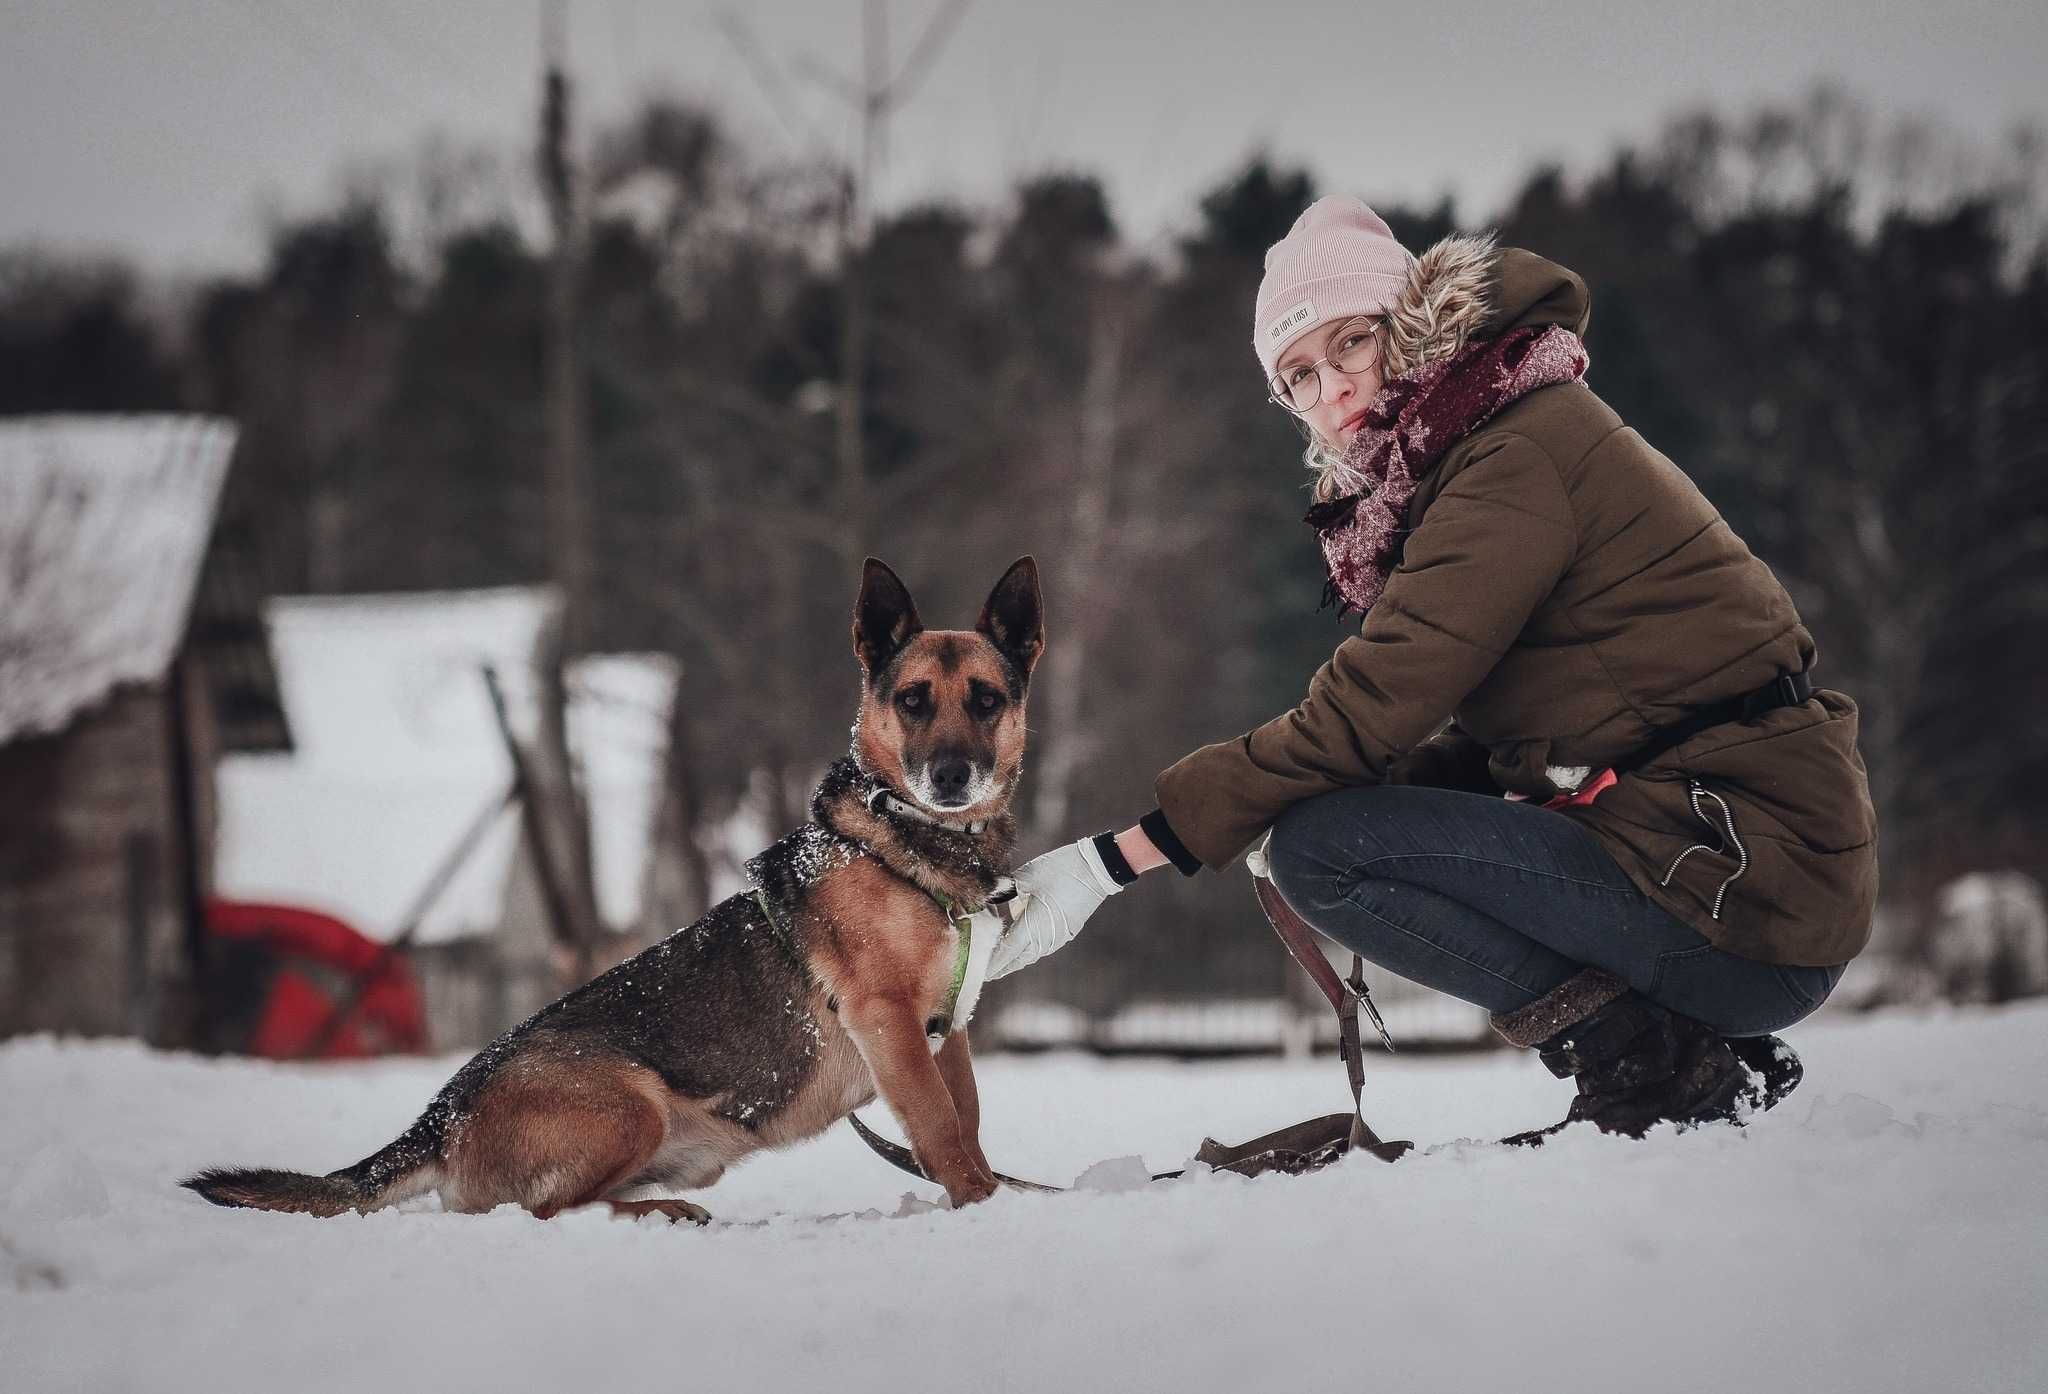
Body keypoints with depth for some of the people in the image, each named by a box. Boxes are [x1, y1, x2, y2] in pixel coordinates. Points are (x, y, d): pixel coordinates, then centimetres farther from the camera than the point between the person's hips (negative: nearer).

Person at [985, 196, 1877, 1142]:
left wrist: (1115, 859, -16)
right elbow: (1479, 736, 21)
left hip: (1748, 884, -10)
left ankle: (1651, 1063, -9)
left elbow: (1362, 714, -18)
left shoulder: (1520, 456, -13)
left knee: (1318, 847, -13)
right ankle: (1720, 1061, 12)